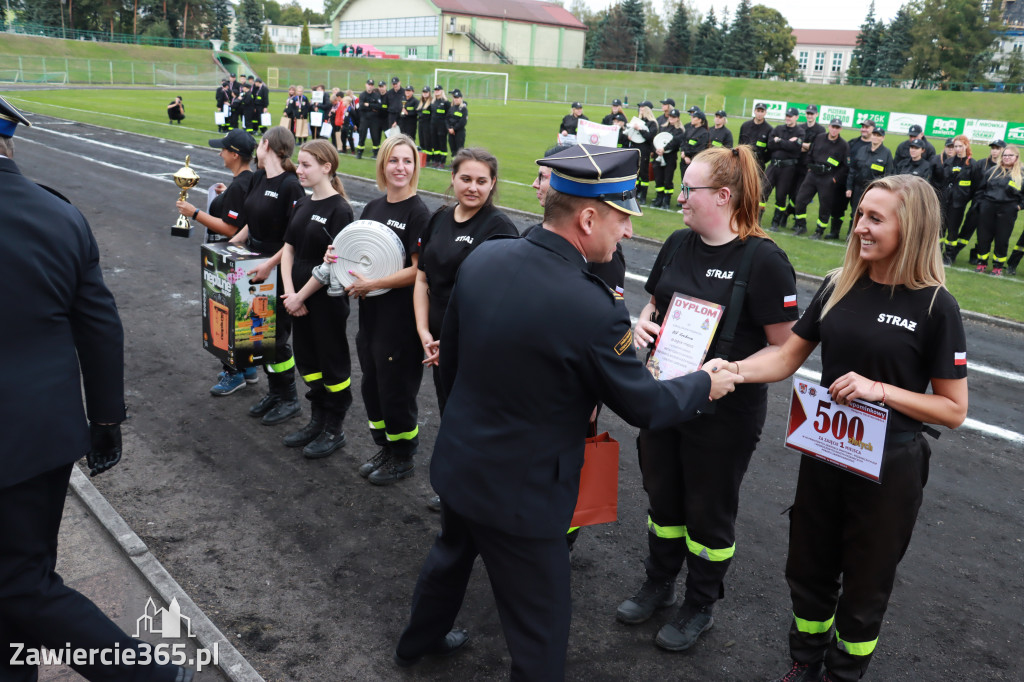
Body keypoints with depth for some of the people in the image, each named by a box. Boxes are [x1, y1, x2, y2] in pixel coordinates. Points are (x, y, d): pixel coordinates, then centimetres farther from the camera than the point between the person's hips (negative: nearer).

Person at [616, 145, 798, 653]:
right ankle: (658, 585, 44)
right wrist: (643, 324, -7)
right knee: (662, 497, 21)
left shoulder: (764, 260, -17)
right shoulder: (679, 244, 2)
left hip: (725, 414, -6)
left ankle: (700, 607, 36)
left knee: (708, 511, 13)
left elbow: (784, 348, -16)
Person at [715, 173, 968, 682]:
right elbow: (788, 357, 0)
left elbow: (954, 410, -11)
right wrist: (732, 369, -16)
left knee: (864, 583, 16)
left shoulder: (935, 306, -14)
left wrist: (880, 390, -24)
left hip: (888, 466, -4)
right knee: (809, 569, 18)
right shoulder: (840, 286, -2)